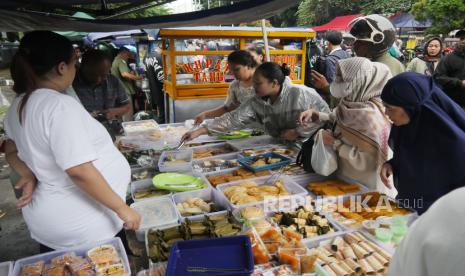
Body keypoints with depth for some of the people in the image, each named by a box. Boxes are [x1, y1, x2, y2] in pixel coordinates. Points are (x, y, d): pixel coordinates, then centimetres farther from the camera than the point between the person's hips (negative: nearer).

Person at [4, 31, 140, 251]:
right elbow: (80, 171, -30)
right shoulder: (60, 105, -26)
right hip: (81, 226, -8)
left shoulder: (19, 106, 3)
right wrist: (122, 208, -23)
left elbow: (11, 151, 18)